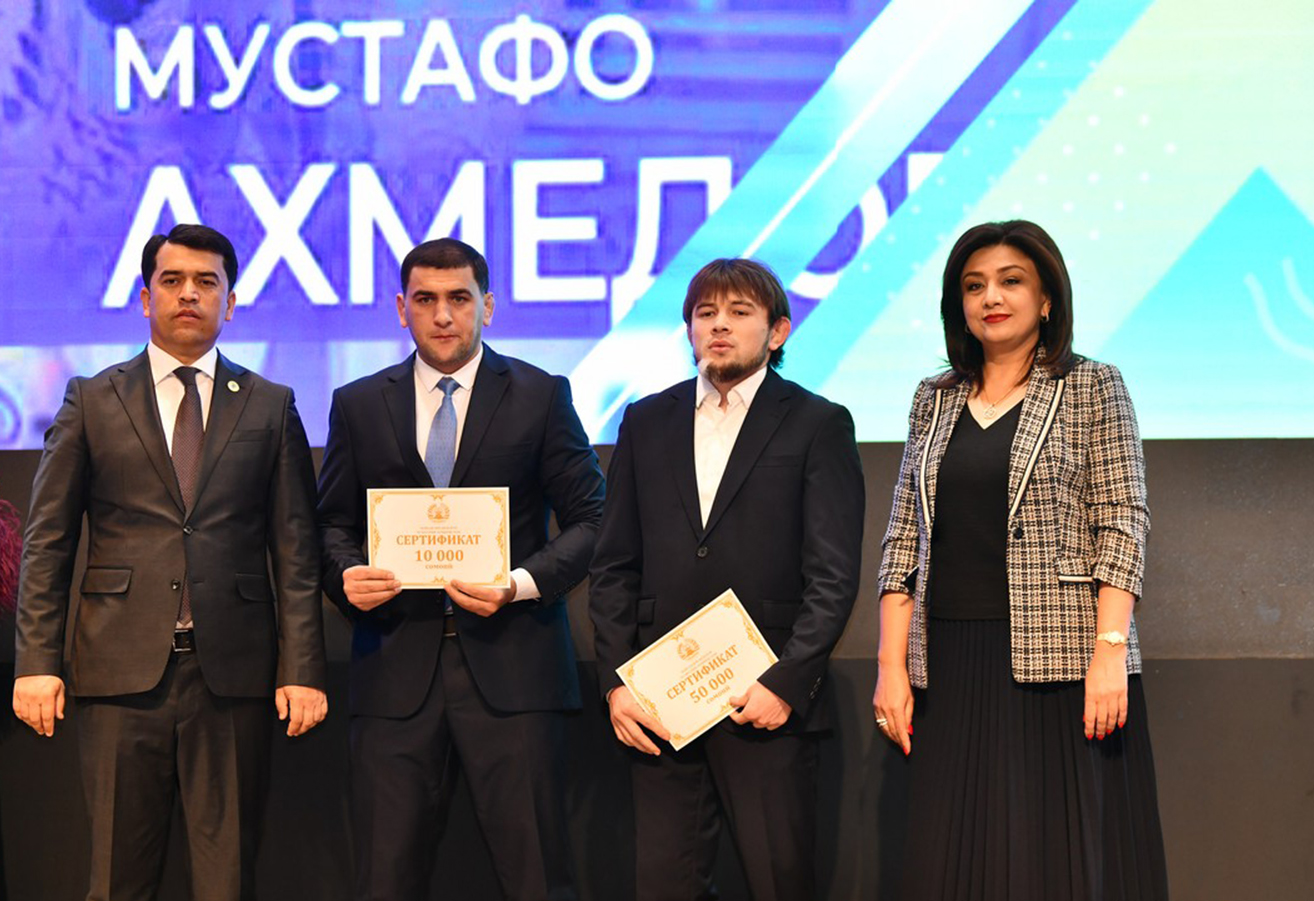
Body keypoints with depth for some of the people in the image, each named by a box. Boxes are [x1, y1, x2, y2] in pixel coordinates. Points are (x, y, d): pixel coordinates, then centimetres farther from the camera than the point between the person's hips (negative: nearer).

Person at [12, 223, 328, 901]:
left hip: (233, 672, 0)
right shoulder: (91, 403, 9)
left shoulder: (270, 408, 10)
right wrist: (37, 661, -4)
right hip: (122, 670, 0)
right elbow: (46, 543, 6)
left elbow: (295, 552, 6)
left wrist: (302, 669, -2)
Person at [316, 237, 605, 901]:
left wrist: (521, 584, -12)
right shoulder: (358, 405, 13)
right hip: (396, 666, 2)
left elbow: (588, 518, 4)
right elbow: (334, 523, 16)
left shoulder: (541, 397, 6)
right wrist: (347, 574, -7)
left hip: (511, 666, -2)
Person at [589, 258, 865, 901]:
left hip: (768, 703, -3)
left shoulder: (818, 425, 3)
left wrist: (785, 684, -12)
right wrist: (615, 682, 1)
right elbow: (614, 566, 12)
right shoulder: (646, 422, 13)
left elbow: (833, 576, -3)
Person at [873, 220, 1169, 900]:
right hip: (950, 663, 4)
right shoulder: (935, 400, 15)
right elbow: (903, 539, 12)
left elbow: (1122, 525, -4)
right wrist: (891, 663, 3)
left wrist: (1110, 651, -14)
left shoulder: (1092, 388, 4)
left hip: (1060, 663, -3)